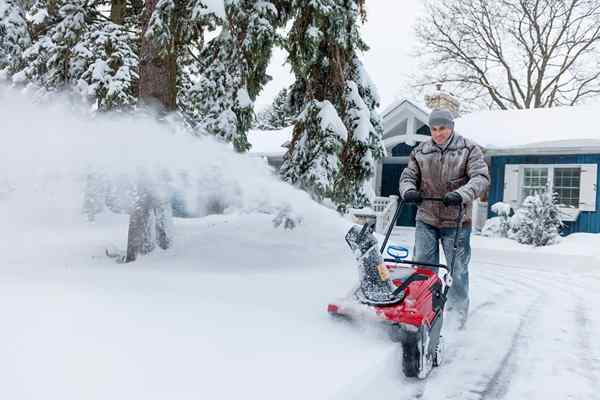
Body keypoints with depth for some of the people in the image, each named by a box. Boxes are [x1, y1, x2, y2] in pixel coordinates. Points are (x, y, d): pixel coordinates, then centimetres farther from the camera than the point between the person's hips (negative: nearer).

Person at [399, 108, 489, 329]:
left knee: (458, 270, 7)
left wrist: (461, 195, -29)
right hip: (426, 220, 3)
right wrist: (408, 190, -14)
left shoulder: (469, 149, -2)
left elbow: (481, 178, -11)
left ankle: (458, 314, 23)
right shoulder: (420, 152, 6)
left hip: (456, 222, -2)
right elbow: (408, 176, 10)